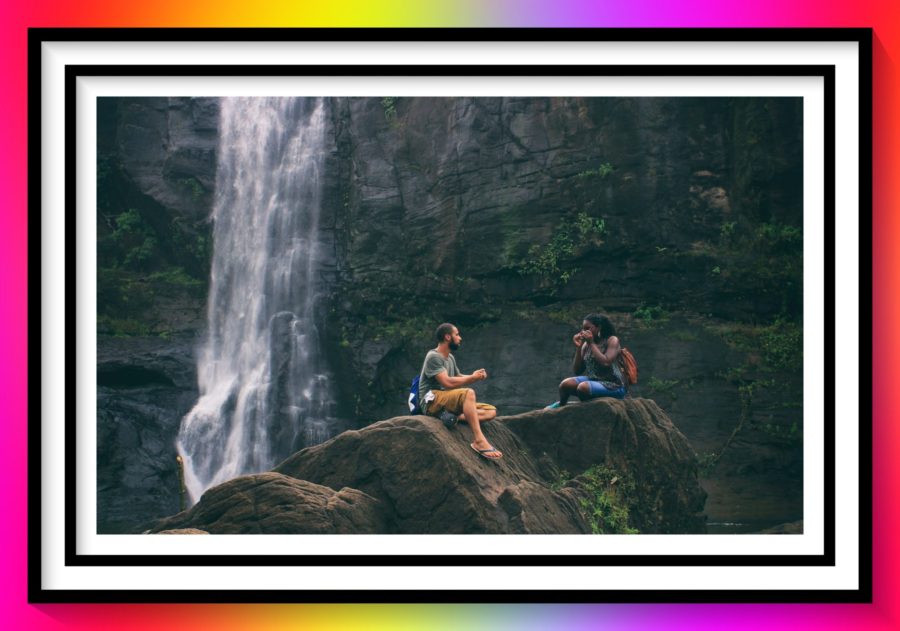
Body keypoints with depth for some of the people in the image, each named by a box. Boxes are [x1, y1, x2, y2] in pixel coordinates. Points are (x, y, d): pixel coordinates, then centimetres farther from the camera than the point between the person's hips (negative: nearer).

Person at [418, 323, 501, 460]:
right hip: (432, 401, -9)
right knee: (468, 393, -35)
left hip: (447, 402, 9)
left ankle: (456, 417, -28)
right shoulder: (433, 357, -9)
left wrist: (476, 376, 1)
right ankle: (479, 441, -43)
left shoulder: (450, 358, 19)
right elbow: (448, 382, -20)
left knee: (491, 411, -3)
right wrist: (473, 377, -9)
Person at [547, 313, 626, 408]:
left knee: (583, 387, -32)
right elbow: (577, 371, 8)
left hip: (613, 385, -6)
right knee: (566, 384, -20)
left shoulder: (612, 340, -5)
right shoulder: (586, 344, 10)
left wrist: (592, 343, -16)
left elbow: (606, 363, -22)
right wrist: (578, 347, -2)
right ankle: (561, 405, 9)